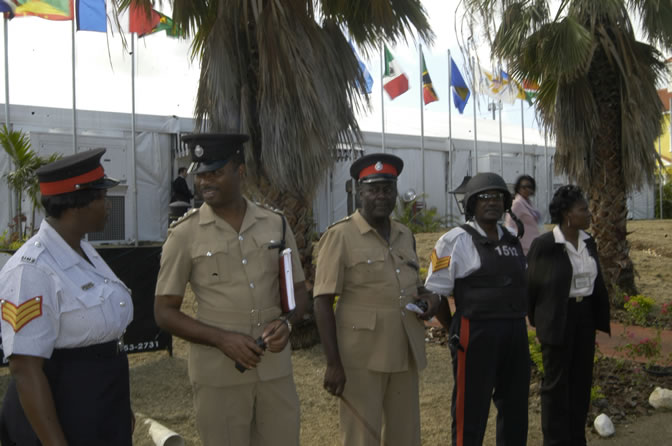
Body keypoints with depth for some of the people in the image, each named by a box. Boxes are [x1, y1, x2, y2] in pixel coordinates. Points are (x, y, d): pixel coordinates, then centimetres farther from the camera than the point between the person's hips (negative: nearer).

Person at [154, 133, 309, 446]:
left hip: (276, 369, 3)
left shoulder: (276, 225, 3)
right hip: (219, 376, -2)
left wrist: (286, 323, -12)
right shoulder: (185, 234, -5)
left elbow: (299, 292, 10)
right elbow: (164, 313, -3)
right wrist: (223, 340, -17)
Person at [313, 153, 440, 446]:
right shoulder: (340, 236, -8)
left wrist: (428, 297, 1)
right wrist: (333, 363, -16)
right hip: (362, 357, -6)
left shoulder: (405, 236, 10)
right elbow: (323, 303, -11)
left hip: (404, 353, 6)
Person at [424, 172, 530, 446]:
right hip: (476, 335, -6)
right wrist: (456, 333, -2)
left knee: (515, 408, 17)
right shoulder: (455, 241, -8)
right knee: (471, 412, 3)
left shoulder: (512, 242, 12)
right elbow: (435, 294, -8)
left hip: (516, 335, 6)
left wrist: (518, 326, 12)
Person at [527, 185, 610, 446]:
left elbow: (596, 281, 12)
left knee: (581, 379, 13)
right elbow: (532, 285, -6)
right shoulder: (544, 245, -14)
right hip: (557, 318, -6)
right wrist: (536, 320, 1)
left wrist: (599, 316, 8)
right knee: (556, 382, 4)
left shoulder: (588, 242, 5)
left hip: (585, 314, 6)